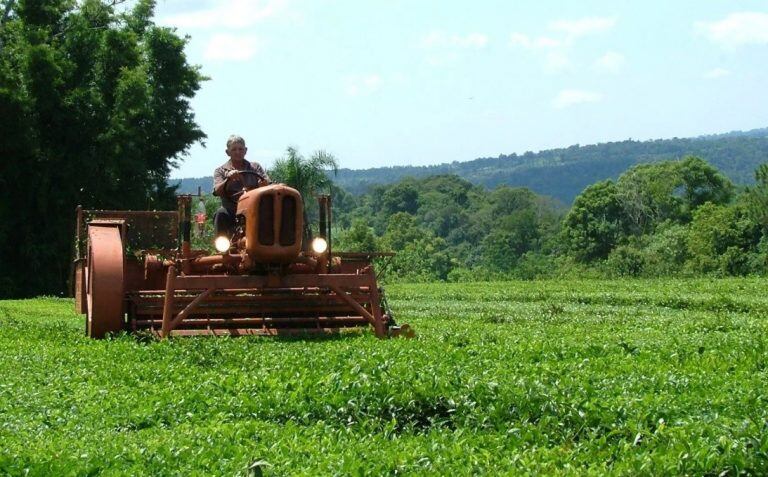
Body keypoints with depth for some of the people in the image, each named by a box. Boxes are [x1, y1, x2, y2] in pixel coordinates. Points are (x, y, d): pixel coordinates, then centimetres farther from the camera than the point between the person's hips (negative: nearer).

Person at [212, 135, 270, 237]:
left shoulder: (256, 167, 18)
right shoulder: (220, 170, 13)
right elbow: (217, 191, -6)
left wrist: (264, 184, -21)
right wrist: (229, 179, -25)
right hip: (231, 211, 0)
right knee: (221, 213, -32)